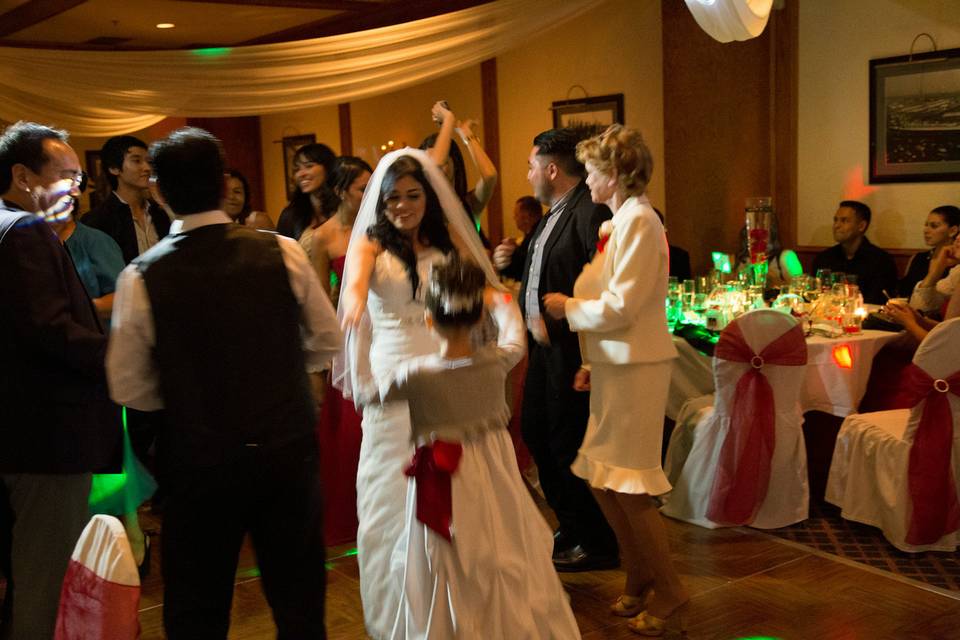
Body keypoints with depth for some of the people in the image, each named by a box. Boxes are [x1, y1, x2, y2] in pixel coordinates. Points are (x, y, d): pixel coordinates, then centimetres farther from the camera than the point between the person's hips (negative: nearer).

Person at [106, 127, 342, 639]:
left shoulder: (141, 276, -11)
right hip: (288, 449, 1)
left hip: (199, 462, -1)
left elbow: (129, 389, -6)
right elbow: (327, 343, 0)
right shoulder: (281, 252, -9)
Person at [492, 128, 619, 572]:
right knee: (536, 434, 18)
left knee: (569, 447, 0)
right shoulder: (554, 212, 14)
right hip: (543, 344, 11)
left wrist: (555, 320, -24)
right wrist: (513, 261, 4)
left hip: (570, 350, -11)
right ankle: (571, 530, 33)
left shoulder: (590, 212, -19)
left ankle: (597, 544, 18)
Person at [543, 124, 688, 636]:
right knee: (602, 481, 14)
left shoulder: (638, 221, -16)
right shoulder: (619, 222, 14)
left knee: (626, 485, -1)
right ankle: (639, 582, 29)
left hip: (635, 368, -9)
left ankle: (667, 589, 16)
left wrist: (568, 307, -5)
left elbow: (620, 306, -20)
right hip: (614, 365, 9)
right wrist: (594, 362, 12)